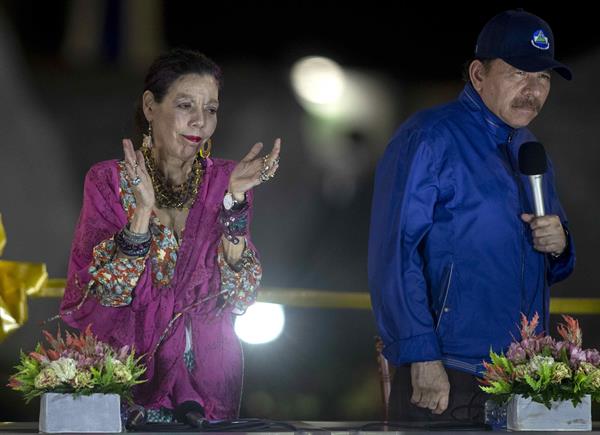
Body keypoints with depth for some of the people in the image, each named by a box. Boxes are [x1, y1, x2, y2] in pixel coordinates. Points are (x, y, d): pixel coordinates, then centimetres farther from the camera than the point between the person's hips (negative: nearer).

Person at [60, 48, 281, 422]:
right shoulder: (108, 181, 0)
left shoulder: (223, 181, 4)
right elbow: (105, 292, -9)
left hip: (206, 385, 1)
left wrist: (234, 201, -15)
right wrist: (142, 209, -21)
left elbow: (238, 298, -5)